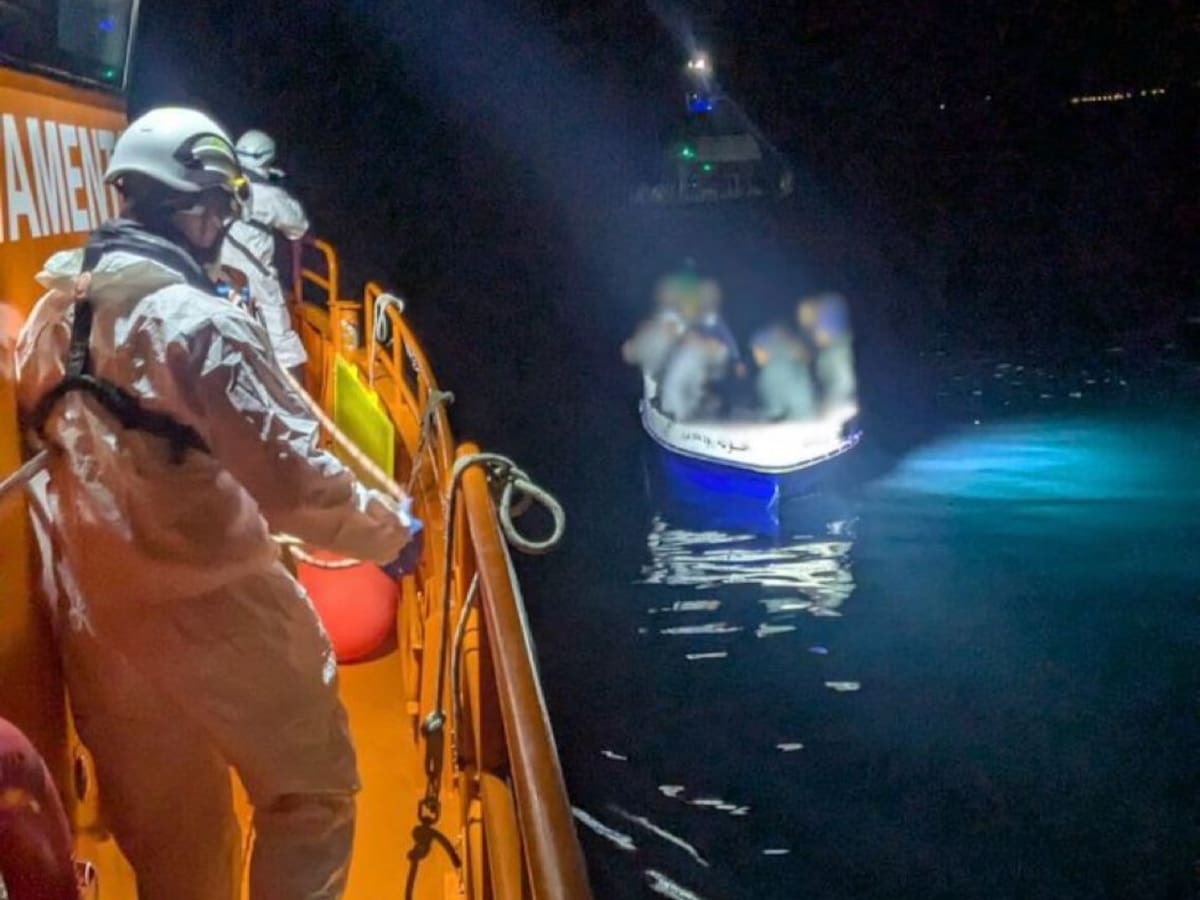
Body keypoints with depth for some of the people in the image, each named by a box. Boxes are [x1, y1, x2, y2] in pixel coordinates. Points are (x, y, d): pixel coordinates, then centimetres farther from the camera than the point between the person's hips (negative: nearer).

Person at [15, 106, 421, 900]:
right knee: (312, 795, 13)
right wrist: (393, 531, -7)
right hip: (215, 610, -7)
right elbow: (294, 480, -22)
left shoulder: (51, 315, 4)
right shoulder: (199, 320, -20)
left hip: (97, 621, 7)